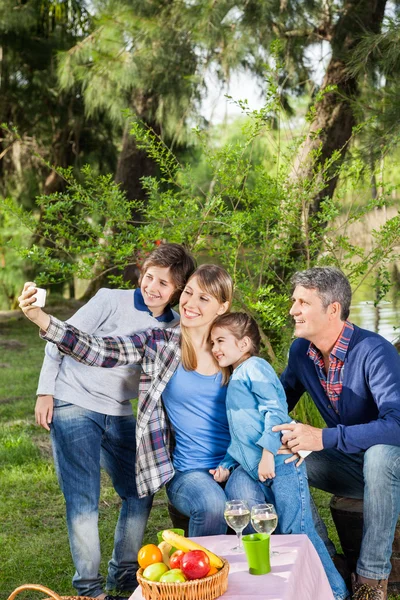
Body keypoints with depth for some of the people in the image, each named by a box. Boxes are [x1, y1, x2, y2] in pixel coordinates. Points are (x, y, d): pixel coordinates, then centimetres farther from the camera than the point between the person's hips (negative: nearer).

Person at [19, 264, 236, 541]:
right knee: (213, 504, -33)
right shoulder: (160, 344, 2)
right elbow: (98, 349, -10)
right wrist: (40, 318, -22)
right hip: (189, 473, -2)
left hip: (234, 466, 3)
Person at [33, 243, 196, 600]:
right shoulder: (111, 301, -13)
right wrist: (45, 392, -8)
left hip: (119, 415, 6)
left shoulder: (175, 328, 1)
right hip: (72, 407, -6)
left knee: (140, 493, 9)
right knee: (83, 501, -6)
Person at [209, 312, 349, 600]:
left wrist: (268, 453, -24)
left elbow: (275, 410, -18)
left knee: (297, 530, -8)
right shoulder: (235, 380, 24)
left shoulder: (254, 367, -6)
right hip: (261, 472, 10)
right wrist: (227, 464, 19)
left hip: (281, 463, -10)